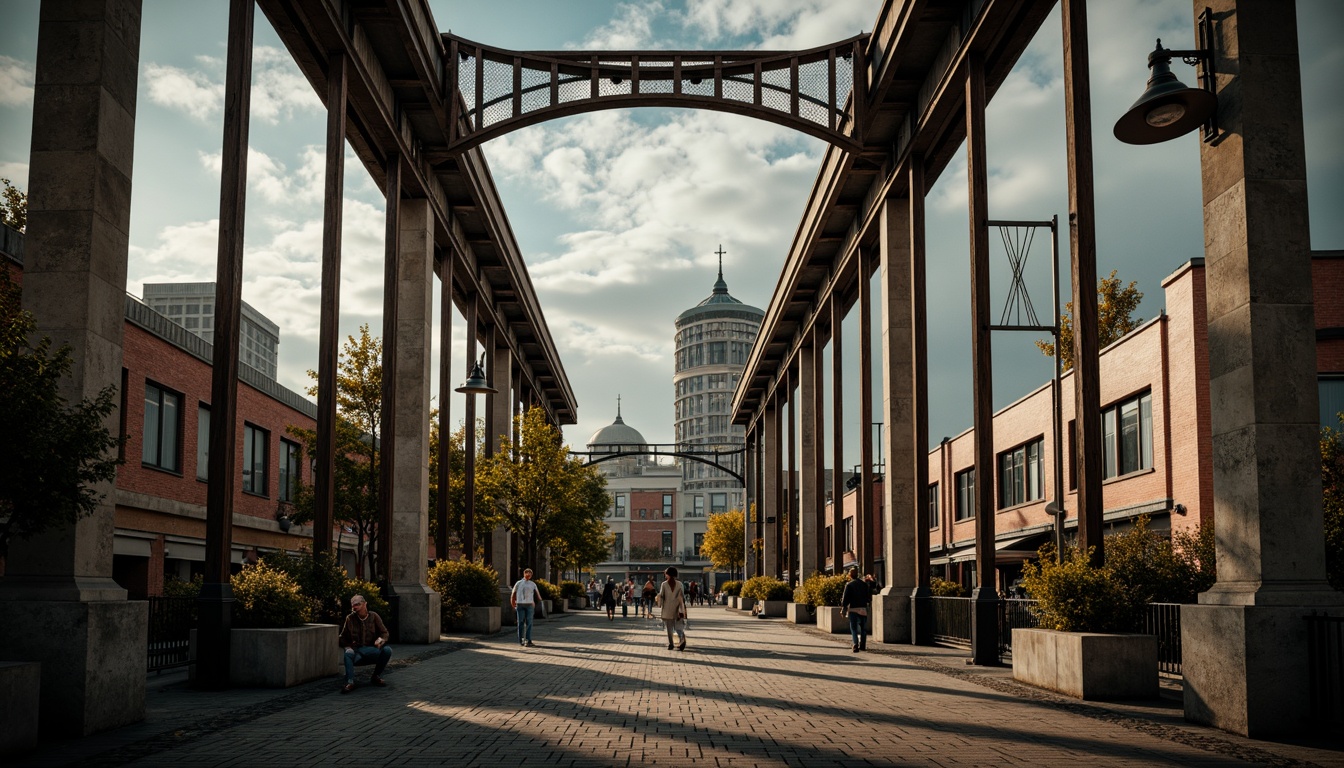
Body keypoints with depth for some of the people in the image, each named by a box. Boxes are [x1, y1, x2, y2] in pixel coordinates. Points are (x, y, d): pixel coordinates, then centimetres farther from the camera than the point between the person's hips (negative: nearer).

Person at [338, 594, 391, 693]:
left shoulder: (373, 616, 3)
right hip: (356, 649, -1)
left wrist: (380, 640, -18)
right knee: (348, 654, -35)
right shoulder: (350, 618, 3)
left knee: (387, 650, -27)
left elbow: (384, 633, 5)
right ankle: (350, 682, -42)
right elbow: (343, 638, 11)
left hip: (372, 650, 1)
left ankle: (376, 677, -7)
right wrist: (349, 646, -9)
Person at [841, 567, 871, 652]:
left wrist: (843, 608, -1)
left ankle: (856, 645, -16)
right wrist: (868, 602, 32)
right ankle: (862, 646, 19)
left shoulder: (849, 585, -5)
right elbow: (868, 597, 12)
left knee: (854, 628, 0)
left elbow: (845, 598, -8)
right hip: (863, 609, 4)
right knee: (863, 628, 15)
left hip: (853, 609, -3)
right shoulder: (864, 584, 7)